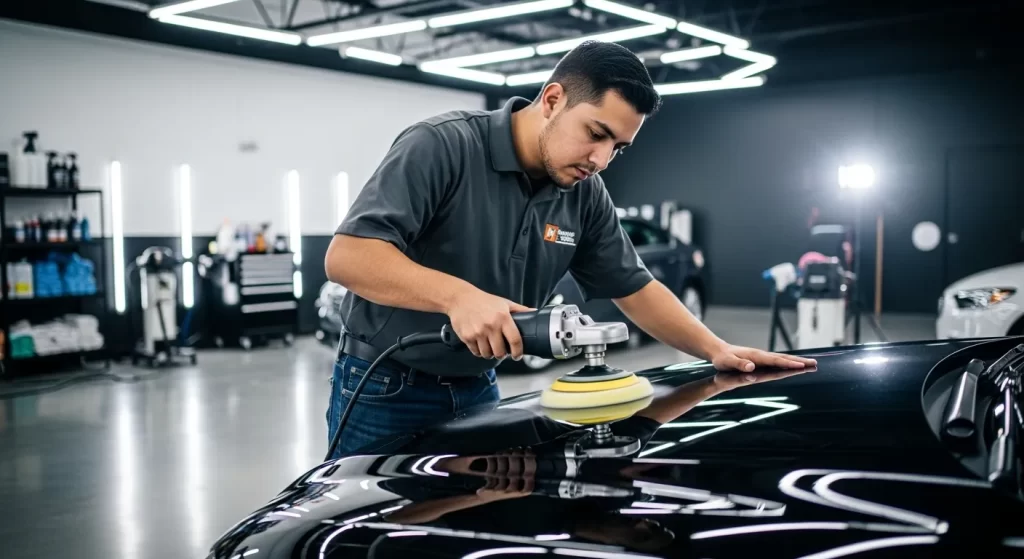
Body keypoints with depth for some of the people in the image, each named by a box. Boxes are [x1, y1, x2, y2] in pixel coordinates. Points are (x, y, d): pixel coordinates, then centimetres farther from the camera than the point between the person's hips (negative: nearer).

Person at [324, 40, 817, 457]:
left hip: (477, 392, 5)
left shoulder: (585, 196, -2)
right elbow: (347, 255, -28)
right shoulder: (442, 147, -21)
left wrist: (717, 350, -4)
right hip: (384, 392, -5)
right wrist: (458, 295, -40)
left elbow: (635, 289, 8)